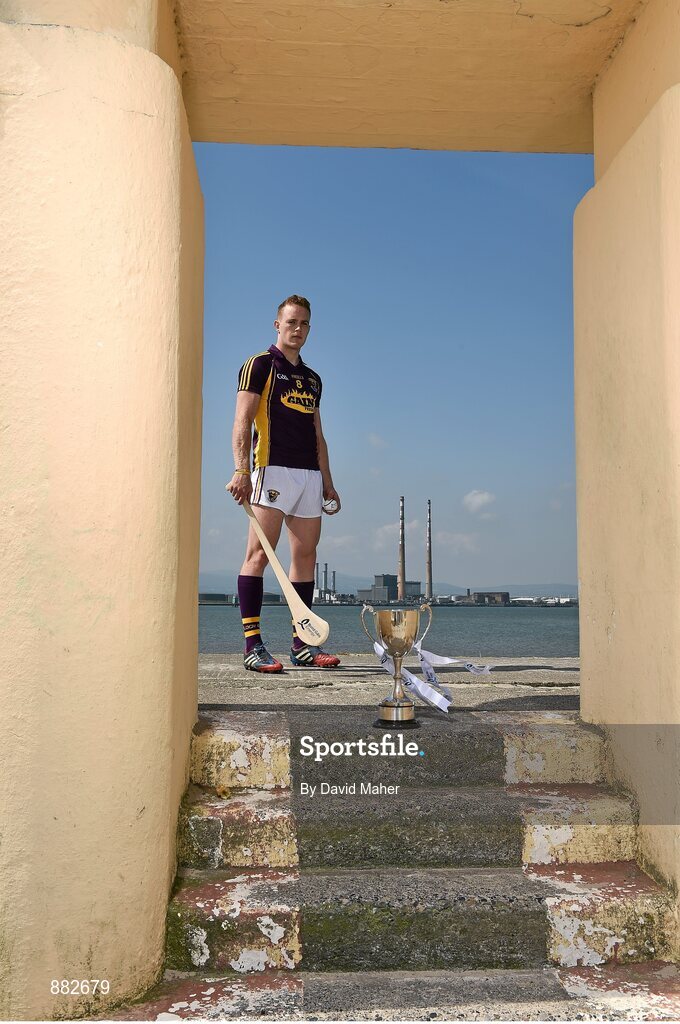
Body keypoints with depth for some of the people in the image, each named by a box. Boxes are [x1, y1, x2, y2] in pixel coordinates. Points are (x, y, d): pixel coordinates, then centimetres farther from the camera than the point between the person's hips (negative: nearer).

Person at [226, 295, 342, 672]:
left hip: (309, 473, 7)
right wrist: (241, 470, -19)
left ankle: (301, 643, 9)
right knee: (260, 552, -11)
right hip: (274, 468, -7)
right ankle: (252, 644, -13)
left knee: (306, 555, 5)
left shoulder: (312, 379, 24)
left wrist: (327, 481, 18)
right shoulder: (260, 365, 4)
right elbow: (243, 421, -7)